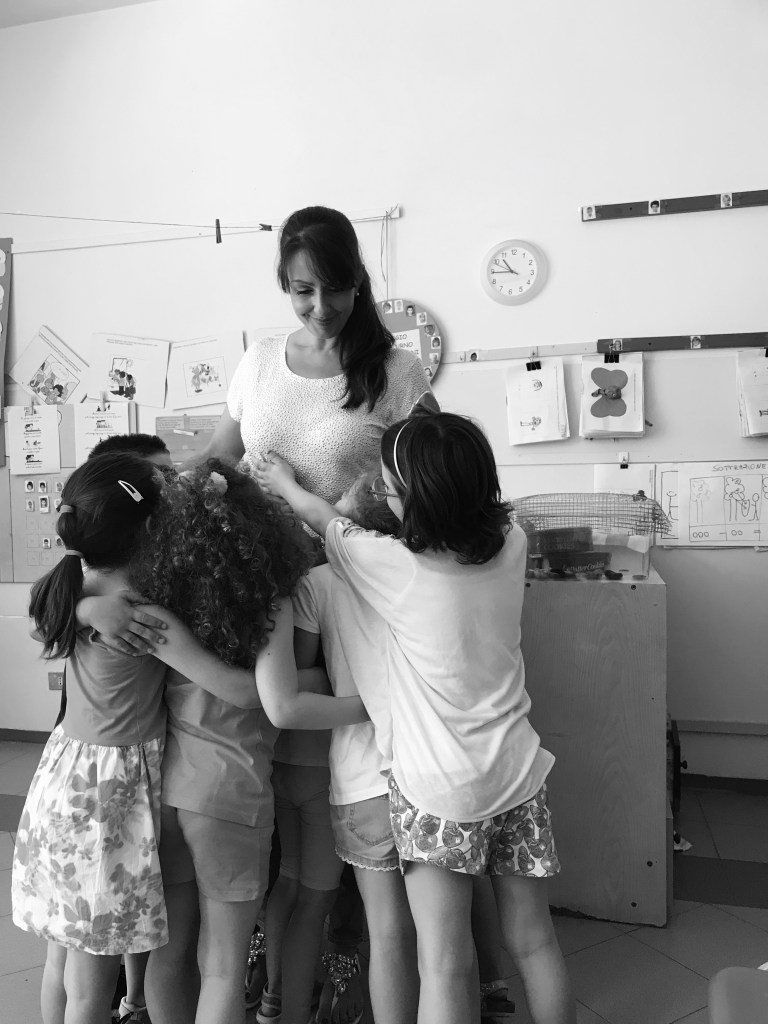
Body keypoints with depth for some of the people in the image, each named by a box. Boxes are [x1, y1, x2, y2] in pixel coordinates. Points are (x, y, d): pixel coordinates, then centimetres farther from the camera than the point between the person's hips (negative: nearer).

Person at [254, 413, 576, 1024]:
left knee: (446, 962, 4)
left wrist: (285, 484, 20)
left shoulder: (398, 567, -19)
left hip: (437, 789, -5)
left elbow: (333, 525, 1)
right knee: (533, 940, 18)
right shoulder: (510, 543, -7)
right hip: (519, 775, 5)